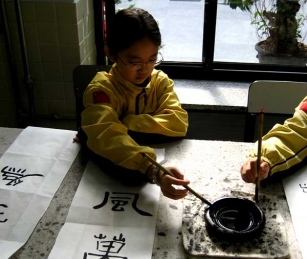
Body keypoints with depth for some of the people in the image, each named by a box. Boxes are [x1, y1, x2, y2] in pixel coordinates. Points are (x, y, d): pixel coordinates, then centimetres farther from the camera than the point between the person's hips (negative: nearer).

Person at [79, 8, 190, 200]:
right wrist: (153, 171, -55)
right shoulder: (102, 88, -20)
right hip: (116, 165, -3)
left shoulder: (161, 81, -4)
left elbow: (178, 122, -20)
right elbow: (106, 136, -39)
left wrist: (125, 123, -29)